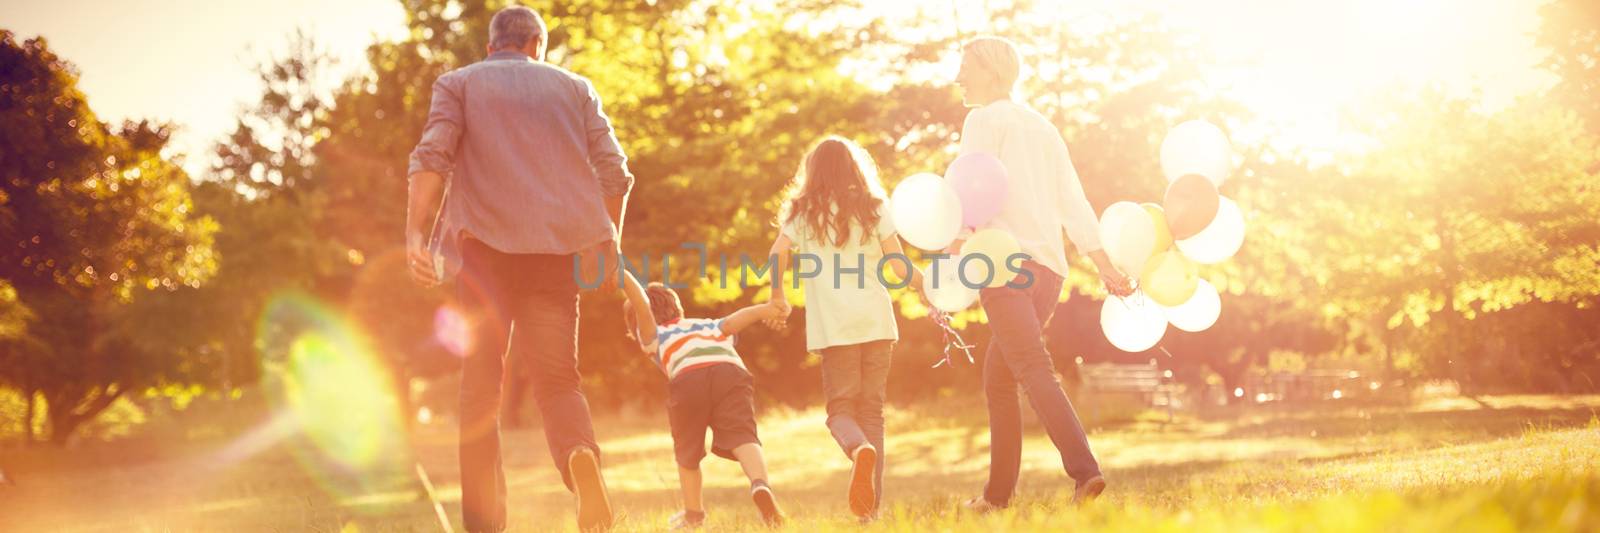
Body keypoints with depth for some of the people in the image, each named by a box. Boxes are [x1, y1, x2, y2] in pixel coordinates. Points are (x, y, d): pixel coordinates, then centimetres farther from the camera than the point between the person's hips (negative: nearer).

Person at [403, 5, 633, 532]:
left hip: (485, 242, -1)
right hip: (559, 245, 1)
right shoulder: (574, 87, 21)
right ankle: (581, 456, -27)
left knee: (480, 385, 3)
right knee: (557, 377, 6)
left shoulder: (458, 83, 15)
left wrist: (415, 236, -10)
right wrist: (610, 245, 19)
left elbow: (432, 156, -3)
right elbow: (614, 171, 11)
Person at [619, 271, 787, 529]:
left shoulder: (654, 335, 31)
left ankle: (694, 512, 33)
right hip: (732, 372, 1)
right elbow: (734, 320, 19)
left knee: (687, 450, 20)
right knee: (742, 438, -14)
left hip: (688, 379, -1)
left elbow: (642, 305, 12)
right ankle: (760, 484, -42)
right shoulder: (711, 326, 40)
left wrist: (623, 275, -5)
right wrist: (766, 309, 1)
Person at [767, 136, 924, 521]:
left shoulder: (804, 211, 6)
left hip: (833, 326, -1)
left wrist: (778, 296, 9)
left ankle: (860, 449, -30)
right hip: (877, 321, 1)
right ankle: (871, 504, 3)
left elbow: (777, 253, -7)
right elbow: (899, 265, 4)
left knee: (841, 407, 5)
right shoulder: (872, 208, 7)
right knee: (872, 409, 9)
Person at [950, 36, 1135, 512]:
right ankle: (998, 494, 15)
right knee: (996, 377, 15)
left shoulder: (985, 119, 2)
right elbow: (1074, 203, 20)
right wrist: (1105, 266, 17)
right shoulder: (1042, 127, 24)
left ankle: (1084, 472, -33)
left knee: (1034, 371, -17)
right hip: (1049, 268, 8)